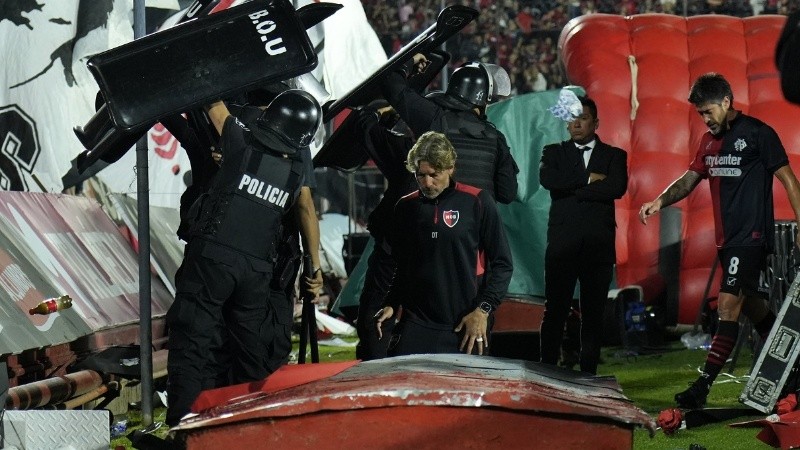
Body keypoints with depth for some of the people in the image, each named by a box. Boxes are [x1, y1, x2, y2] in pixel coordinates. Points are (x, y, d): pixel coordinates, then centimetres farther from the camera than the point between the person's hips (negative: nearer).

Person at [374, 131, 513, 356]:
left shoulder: (477, 202, -1)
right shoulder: (405, 208, 10)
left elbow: (502, 263, 1)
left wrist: (483, 310, -7)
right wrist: (391, 305, 7)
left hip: (467, 326, -3)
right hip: (415, 323, 3)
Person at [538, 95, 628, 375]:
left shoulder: (613, 156, 11)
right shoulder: (554, 153, 13)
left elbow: (618, 187, -9)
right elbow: (547, 180, -9)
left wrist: (573, 190, -7)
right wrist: (588, 179, -9)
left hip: (598, 245, 0)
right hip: (562, 244, 0)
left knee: (593, 314, 1)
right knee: (555, 311, -4)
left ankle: (588, 373, 5)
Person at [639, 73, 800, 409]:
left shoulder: (757, 133, -8)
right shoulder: (710, 141, 15)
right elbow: (690, 179, 17)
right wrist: (660, 201, -2)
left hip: (752, 237, -8)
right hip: (728, 239, 8)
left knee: (728, 307, -13)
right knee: (754, 309, 14)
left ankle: (703, 386, -18)